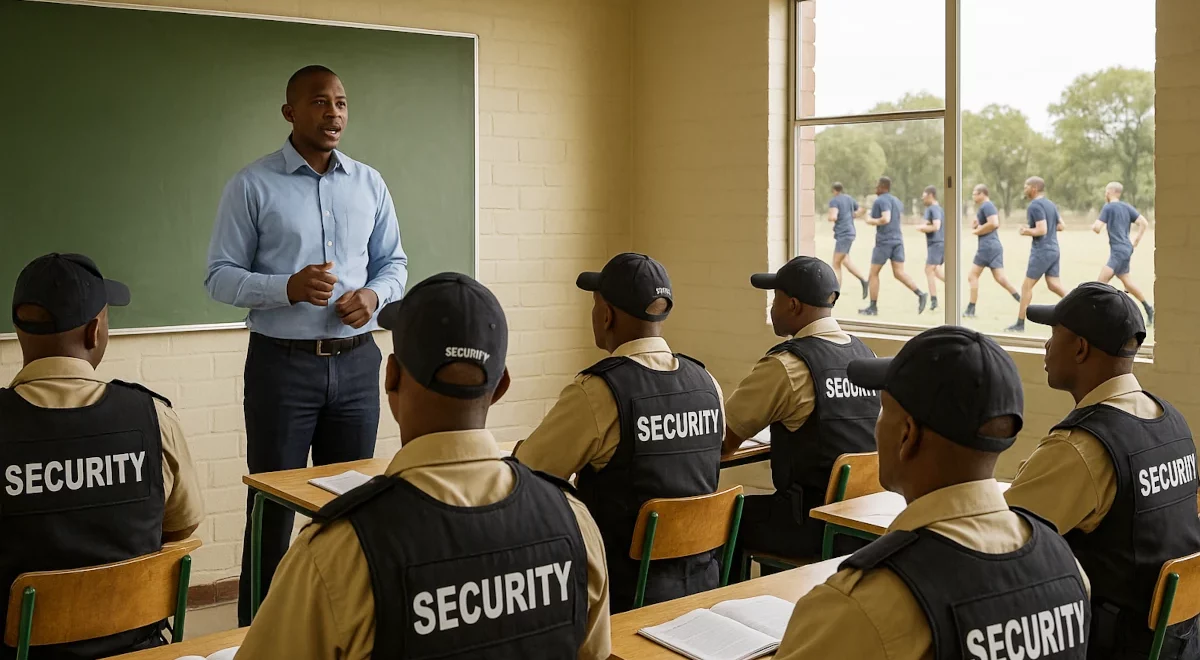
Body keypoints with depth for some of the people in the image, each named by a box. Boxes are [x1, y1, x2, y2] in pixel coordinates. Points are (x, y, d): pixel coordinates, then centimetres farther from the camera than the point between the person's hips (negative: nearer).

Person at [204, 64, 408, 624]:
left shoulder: (369, 184, 8)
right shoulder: (252, 186, -3)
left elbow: (394, 263, 14)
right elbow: (220, 276, -4)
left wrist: (374, 295, -8)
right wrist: (288, 288, -21)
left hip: (356, 362, 4)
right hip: (282, 363, -3)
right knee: (273, 505, 2)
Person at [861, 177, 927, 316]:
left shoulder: (881, 200, -11)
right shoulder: (896, 200, 16)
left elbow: (886, 219, -24)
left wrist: (871, 221, -10)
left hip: (884, 241, -7)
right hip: (898, 240, 7)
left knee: (874, 273, 5)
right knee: (899, 273, 0)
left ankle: (873, 307, 8)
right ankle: (921, 294, -20)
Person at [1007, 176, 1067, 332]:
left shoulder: (1035, 206, -15)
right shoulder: (1050, 204, 14)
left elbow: (1041, 230, -22)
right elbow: (1061, 226, 17)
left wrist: (1025, 231, -8)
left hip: (1041, 251, -9)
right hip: (1053, 249, 9)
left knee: (1027, 286, 0)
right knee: (1054, 284, 9)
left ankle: (1020, 324, 5)